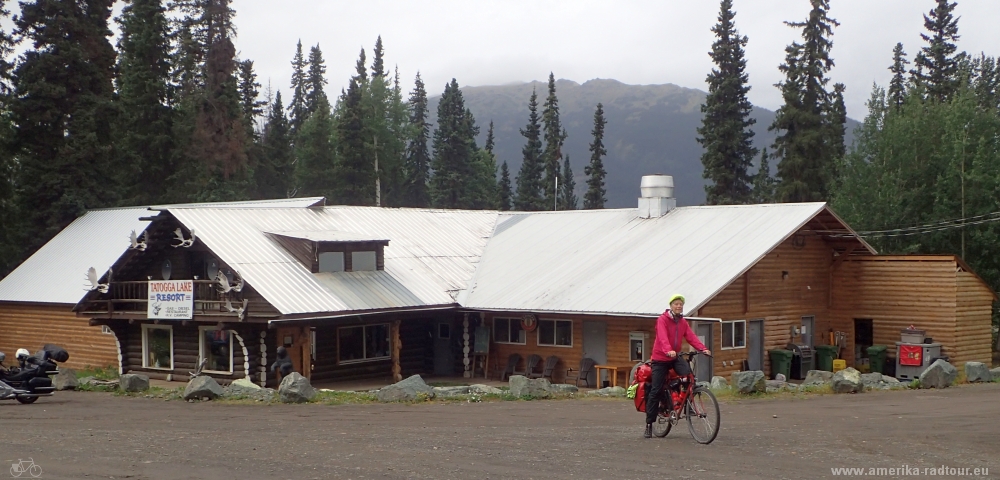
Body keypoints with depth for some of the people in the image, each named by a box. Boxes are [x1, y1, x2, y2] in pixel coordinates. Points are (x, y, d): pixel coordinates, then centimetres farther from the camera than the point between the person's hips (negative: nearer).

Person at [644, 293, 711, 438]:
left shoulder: (683, 323, 7)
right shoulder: (662, 320, -11)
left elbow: (691, 337, -5)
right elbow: (663, 337, -27)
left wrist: (703, 349, -22)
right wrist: (668, 350, -45)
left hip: (675, 357, 4)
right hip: (660, 358, -4)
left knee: (688, 374, -25)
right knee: (656, 391, -4)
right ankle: (649, 425, 5)